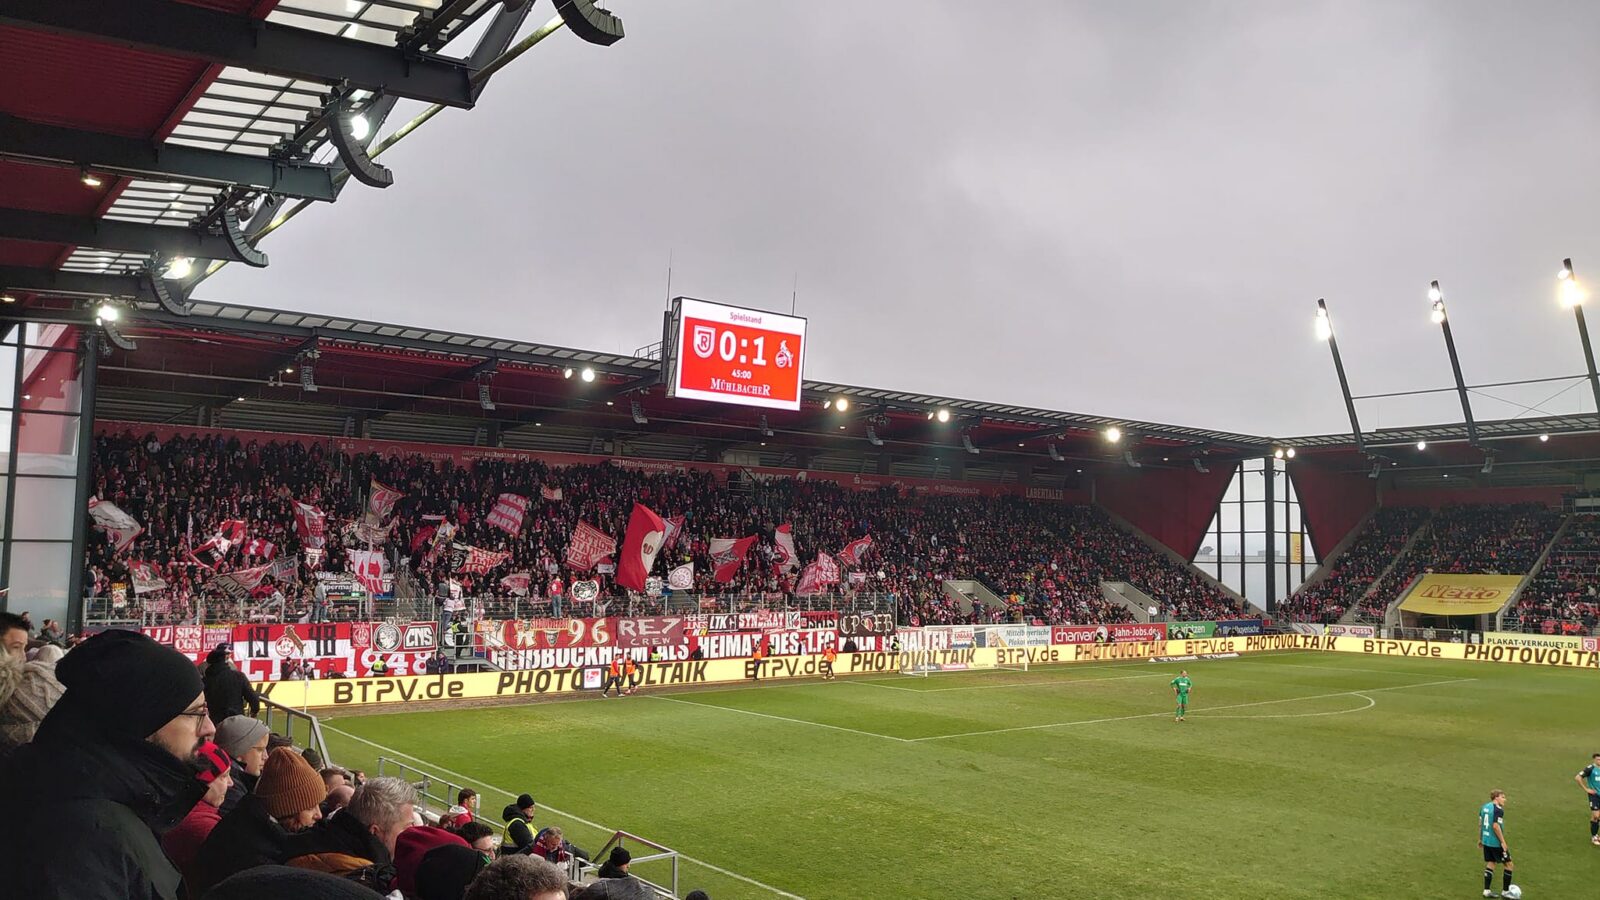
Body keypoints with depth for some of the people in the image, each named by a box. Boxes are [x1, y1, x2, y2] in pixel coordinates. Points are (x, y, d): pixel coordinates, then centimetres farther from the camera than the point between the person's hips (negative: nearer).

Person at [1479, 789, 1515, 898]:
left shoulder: (1484, 807, 9)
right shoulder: (1498, 809, -16)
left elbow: (1480, 824, 13)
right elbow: (1495, 826, -24)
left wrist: (1480, 839, 21)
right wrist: (1503, 842, -18)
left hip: (1486, 840, 8)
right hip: (1496, 842, -8)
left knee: (1490, 863, 15)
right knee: (1508, 864, 6)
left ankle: (1487, 890, 14)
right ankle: (1505, 892, 12)